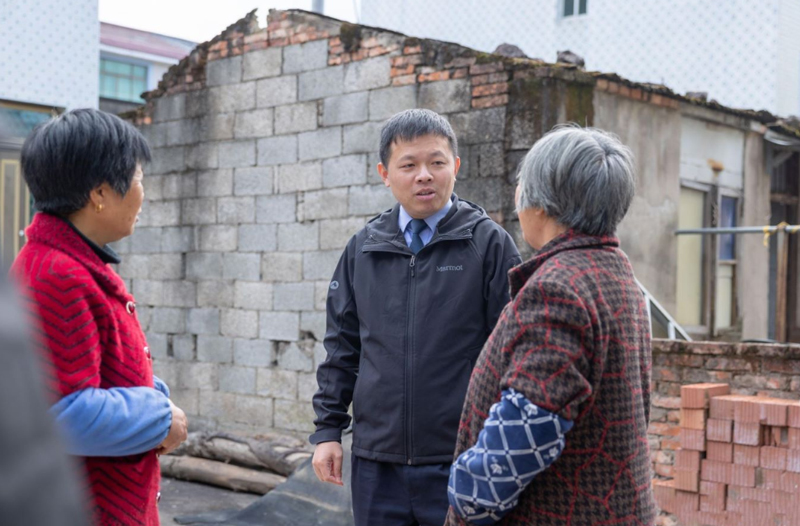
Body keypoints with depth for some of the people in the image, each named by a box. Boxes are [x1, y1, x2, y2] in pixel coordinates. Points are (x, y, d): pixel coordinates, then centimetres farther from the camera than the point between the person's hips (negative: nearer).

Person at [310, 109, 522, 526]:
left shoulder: (489, 244, -3)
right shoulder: (363, 249, 8)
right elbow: (342, 347, 13)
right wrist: (327, 430, 9)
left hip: (461, 461, -3)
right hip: (376, 462, 3)